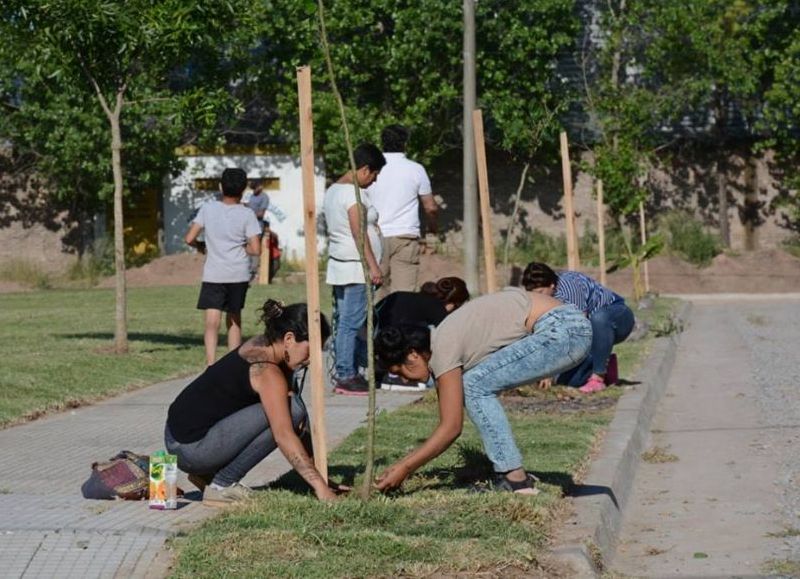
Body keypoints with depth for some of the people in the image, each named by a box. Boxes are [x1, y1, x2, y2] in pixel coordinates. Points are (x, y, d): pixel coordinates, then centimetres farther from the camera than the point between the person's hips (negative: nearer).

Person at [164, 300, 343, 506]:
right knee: (290, 411, -15)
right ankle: (221, 485, -8)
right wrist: (319, 486, -25)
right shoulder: (268, 371, -19)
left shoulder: (260, 346, 9)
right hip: (189, 447, -9)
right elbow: (284, 436, -25)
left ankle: (207, 473, 12)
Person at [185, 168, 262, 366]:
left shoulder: (208, 209, -1)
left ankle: (211, 365, -21)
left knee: (212, 322, -8)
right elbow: (256, 249, -8)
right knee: (234, 320, 16)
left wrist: (201, 247, 19)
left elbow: (190, 238, -2)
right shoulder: (246, 214, -4)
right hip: (239, 274, 1)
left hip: (213, 274, -1)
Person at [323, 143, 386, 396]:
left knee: (342, 321, 12)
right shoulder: (354, 193, -14)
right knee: (352, 322, -8)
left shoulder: (333, 190, 16)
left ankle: (342, 373, 17)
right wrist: (373, 265, -18)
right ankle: (346, 376, -7)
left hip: (339, 266, 10)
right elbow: (358, 233, -19)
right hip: (355, 267, -10)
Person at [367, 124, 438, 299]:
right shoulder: (415, 169, 0)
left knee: (380, 292, 6)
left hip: (376, 237, 2)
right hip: (405, 236, -2)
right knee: (404, 291, -6)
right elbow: (430, 207, 5)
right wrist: (433, 226, 25)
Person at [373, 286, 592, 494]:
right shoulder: (443, 340, 15)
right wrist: (404, 464, 16)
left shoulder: (443, 350, -13)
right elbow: (448, 425, 19)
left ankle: (514, 479, -8)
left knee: (476, 386, -9)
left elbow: (451, 428, -12)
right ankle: (512, 473, 12)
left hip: (562, 331, -10)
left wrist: (405, 468, -6)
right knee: (479, 387, 11)